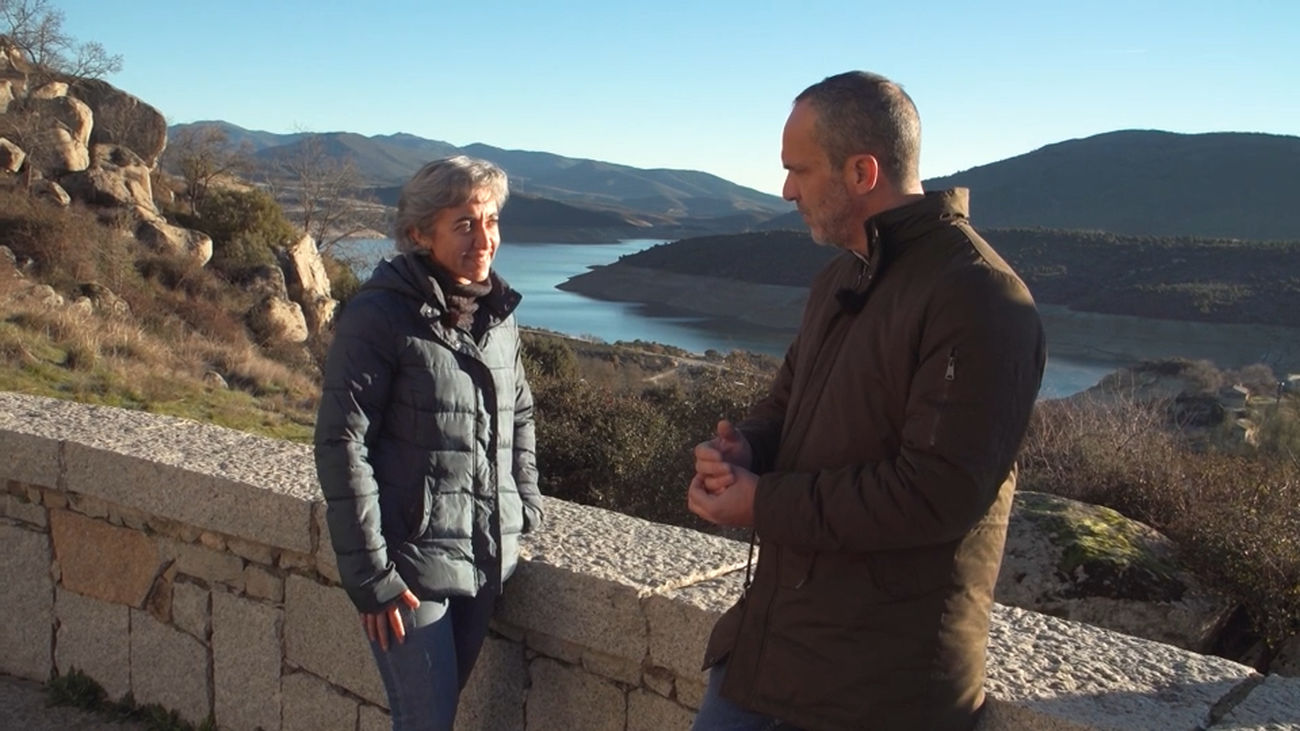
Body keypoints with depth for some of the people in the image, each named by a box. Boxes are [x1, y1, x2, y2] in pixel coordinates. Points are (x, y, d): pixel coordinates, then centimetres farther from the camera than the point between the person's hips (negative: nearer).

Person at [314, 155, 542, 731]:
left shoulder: (497, 314, 8)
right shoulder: (379, 316, -12)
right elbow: (341, 446, -14)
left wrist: (526, 508, 13)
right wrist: (371, 575, -15)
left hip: (485, 565, 6)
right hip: (411, 564, -6)